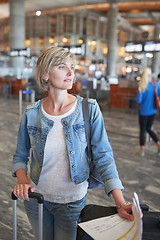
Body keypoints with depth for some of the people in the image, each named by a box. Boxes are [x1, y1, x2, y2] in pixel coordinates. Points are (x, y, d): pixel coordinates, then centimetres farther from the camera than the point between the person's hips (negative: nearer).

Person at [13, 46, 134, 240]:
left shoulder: (89, 110, -13)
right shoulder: (31, 114, -9)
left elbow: (103, 156, -15)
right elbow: (20, 156, 2)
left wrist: (121, 204, -22)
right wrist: (22, 181, -17)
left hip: (73, 201, -2)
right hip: (36, 197, 2)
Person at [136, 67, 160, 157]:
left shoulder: (143, 86, -18)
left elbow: (139, 101, -17)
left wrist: (140, 91, -10)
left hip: (144, 112, -5)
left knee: (142, 130, 9)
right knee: (149, 129, 22)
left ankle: (142, 150, 19)